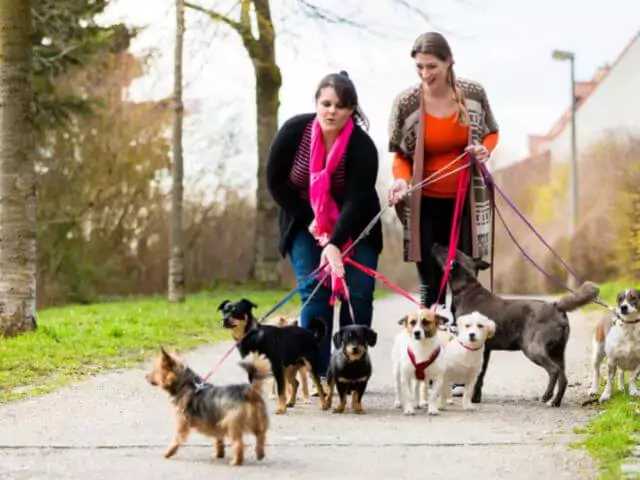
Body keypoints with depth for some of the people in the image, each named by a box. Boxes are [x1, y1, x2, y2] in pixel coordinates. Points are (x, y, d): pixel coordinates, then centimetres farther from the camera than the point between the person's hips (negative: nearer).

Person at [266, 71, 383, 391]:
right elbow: (275, 181, -9)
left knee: (358, 293, -9)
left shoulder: (362, 147, -25)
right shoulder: (295, 131, -19)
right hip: (305, 222, 1)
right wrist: (308, 221, -14)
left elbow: (356, 202, -31)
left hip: (354, 224, -1)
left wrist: (334, 244, -44)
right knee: (314, 292, -10)